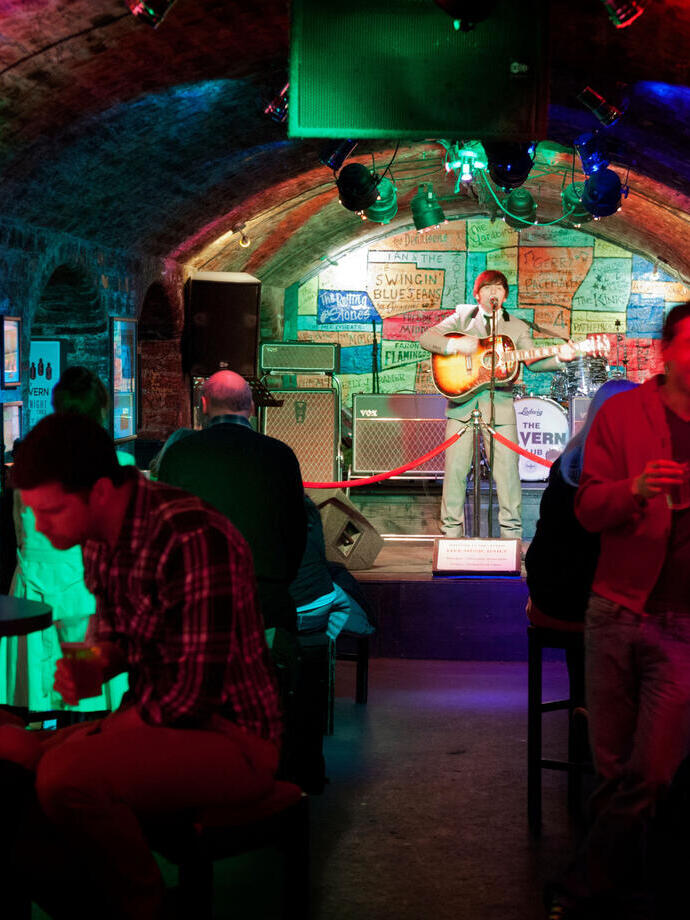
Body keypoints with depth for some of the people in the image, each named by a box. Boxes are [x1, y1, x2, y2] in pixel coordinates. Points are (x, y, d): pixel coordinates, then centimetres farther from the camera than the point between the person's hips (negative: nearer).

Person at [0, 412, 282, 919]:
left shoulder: (192, 537, -25)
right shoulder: (98, 537, 3)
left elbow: (192, 694, -25)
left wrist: (67, 746, -18)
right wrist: (92, 667, -4)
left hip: (232, 736, -8)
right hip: (154, 719, 8)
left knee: (66, 777, -30)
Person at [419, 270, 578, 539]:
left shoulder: (517, 327, 14)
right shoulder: (461, 318, 11)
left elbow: (533, 362, 5)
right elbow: (426, 338, 3)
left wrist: (559, 358, -14)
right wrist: (454, 345, -15)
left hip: (499, 403, 0)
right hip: (461, 401, 0)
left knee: (507, 469, -4)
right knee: (455, 469, 0)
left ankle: (511, 534, 6)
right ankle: (452, 532, 10)